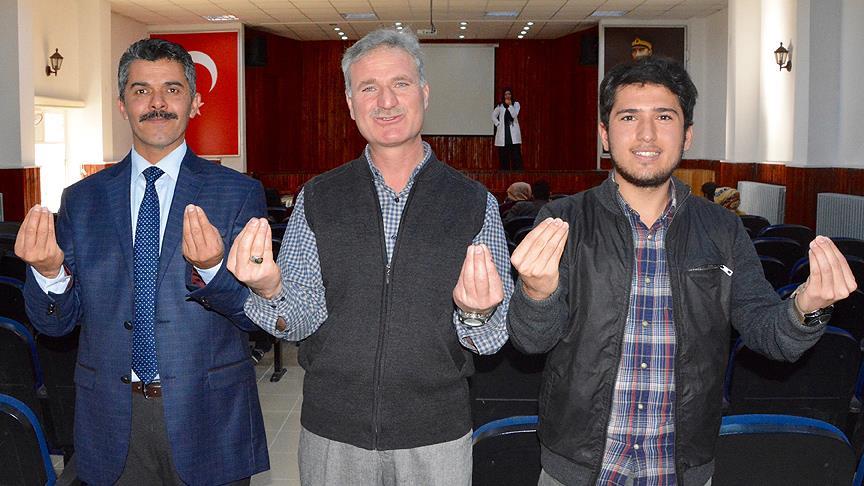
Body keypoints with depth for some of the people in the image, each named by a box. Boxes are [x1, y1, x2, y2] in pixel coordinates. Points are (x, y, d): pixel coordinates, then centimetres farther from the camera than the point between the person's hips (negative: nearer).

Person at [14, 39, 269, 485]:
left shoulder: (239, 193, -4)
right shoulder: (81, 199, 4)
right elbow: (56, 322, 3)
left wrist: (211, 269, -28)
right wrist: (49, 273, -18)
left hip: (208, 415, -2)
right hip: (111, 420, 2)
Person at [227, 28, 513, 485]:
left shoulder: (475, 203, -4)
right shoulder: (317, 199, -1)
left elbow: (495, 338, -2)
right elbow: (301, 321, -3)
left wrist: (477, 314, -24)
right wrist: (270, 290, -23)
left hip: (436, 434, 0)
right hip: (332, 431, 1)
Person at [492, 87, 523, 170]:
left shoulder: (516, 104, 7)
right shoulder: (500, 106, 12)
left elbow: (514, 115, -8)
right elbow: (493, 116, 16)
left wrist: (509, 105, -9)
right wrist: (498, 124, 3)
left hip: (513, 132, -2)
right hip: (503, 132, 2)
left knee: (516, 154, -9)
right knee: (503, 155, 0)